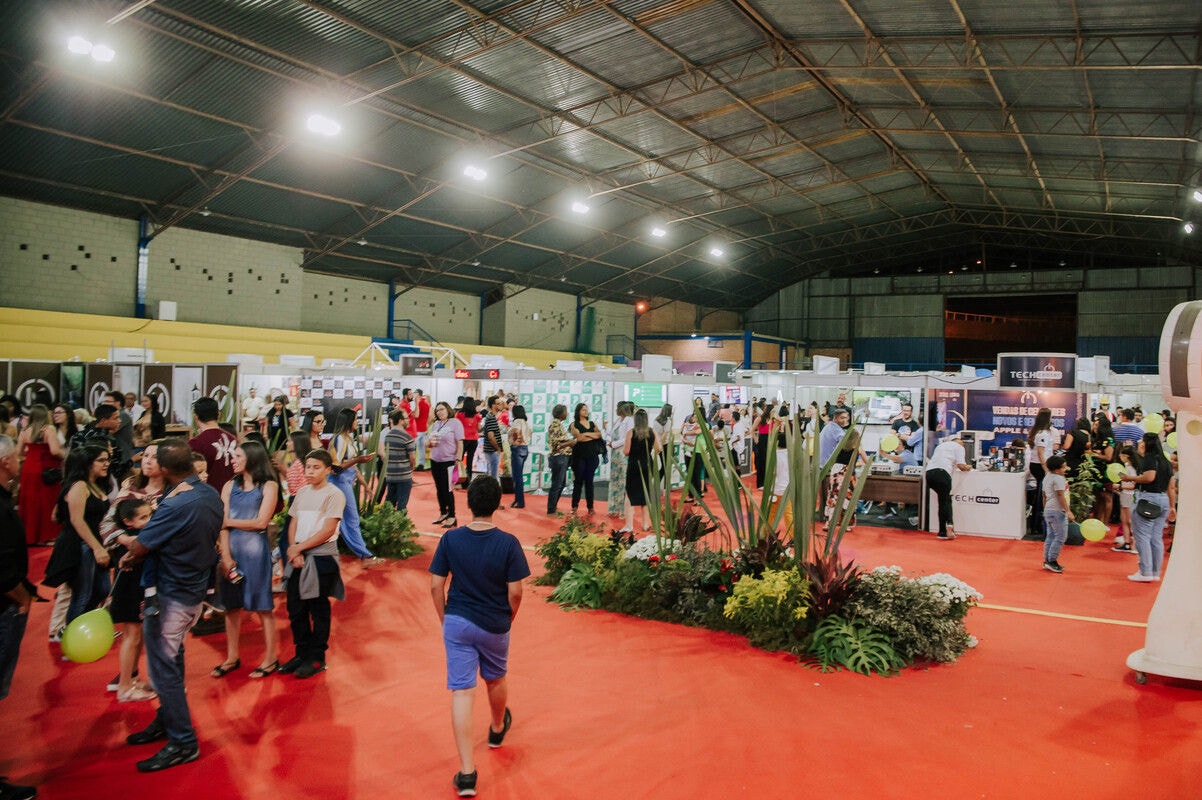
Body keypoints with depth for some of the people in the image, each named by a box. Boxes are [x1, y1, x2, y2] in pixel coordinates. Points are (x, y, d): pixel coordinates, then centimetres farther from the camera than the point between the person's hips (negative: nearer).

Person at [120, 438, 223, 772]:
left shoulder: (175, 506, -28)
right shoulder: (212, 495, -2)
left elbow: (140, 547, -20)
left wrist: (129, 556, 6)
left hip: (170, 595, -9)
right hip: (196, 587, 9)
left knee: (163, 665, 2)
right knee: (171, 656, 23)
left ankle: (183, 742, 10)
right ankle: (168, 720, 38)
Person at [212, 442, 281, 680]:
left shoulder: (269, 486, -2)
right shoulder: (230, 487, 8)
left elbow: (261, 522, -10)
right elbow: (223, 525, 0)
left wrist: (229, 521, -1)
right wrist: (225, 556, -10)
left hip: (255, 549, -4)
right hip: (231, 548, 4)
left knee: (262, 604, 1)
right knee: (232, 604, 9)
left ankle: (271, 658, 10)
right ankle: (232, 657, 21)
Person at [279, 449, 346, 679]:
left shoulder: (334, 494, -8)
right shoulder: (302, 493, 11)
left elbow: (327, 531, -14)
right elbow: (293, 524, 9)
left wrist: (299, 547, -11)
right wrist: (294, 551, -6)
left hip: (322, 558, -6)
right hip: (299, 557, 6)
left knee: (318, 610, 3)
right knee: (295, 608, 10)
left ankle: (317, 658, 15)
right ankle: (302, 653, 25)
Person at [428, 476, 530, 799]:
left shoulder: (450, 539, -10)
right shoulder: (508, 543, -15)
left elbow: (436, 586, -5)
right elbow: (515, 592, -12)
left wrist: (444, 619, 9)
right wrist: (509, 620, 7)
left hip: (457, 623, 0)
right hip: (494, 626, 0)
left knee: (462, 691, 2)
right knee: (496, 680, 25)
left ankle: (466, 772, 0)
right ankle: (498, 729, 52)